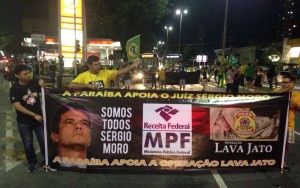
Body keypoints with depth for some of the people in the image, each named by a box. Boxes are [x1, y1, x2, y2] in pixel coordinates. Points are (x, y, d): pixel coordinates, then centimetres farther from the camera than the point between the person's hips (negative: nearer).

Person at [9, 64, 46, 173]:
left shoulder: (34, 82, -6)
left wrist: (43, 85, -15)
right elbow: (17, 106, -18)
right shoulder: (14, 89, -12)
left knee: (44, 142, 9)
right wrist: (34, 115, -21)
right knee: (28, 144, 12)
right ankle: (32, 163, 33)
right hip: (24, 122, -1)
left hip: (39, 118, 2)